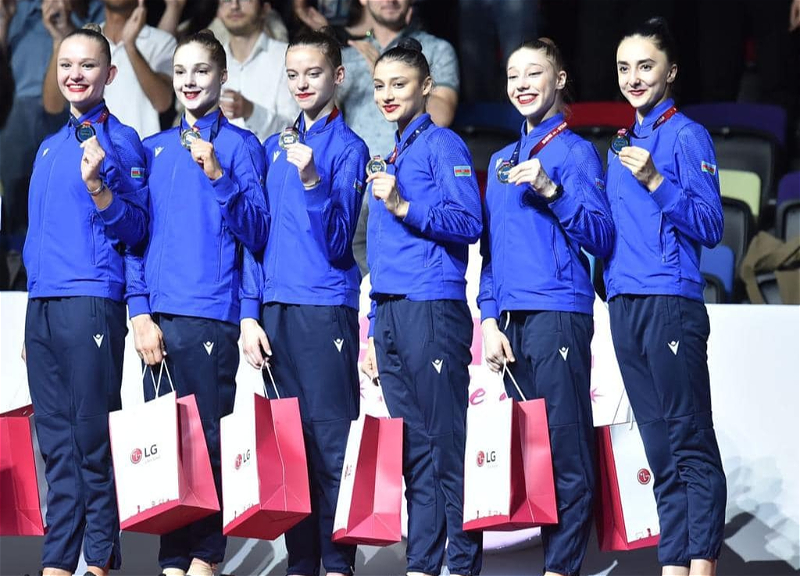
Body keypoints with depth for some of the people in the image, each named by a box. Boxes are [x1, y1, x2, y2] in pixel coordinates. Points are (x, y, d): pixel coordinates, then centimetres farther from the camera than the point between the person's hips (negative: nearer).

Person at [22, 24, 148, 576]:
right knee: (56, 442, 7)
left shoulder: (120, 141, -1)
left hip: (92, 303, -7)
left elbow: (134, 230, -7)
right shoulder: (50, 147, 19)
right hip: (42, 306, 7)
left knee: (93, 438, -6)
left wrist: (96, 184, -23)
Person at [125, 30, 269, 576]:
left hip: (211, 312, -4)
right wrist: (140, 313, 2)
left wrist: (216, 175, -17)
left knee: (207, 440, -5)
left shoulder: (240, 145, 3)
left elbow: (256, 232, -4)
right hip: (159, 315, 4)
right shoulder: (154, 149, 16)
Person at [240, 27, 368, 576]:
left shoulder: (348, 147, -1)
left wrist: (312, 181, -24)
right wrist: (250, 314, 8)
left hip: (326, 308, -5)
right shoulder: (275, 148, 15)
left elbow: (337, 242, -10)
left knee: (331, 441, -6)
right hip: (275, 308, 5)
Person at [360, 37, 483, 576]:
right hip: (390, 314, 8)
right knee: (413, 448, 7)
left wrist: (403, 207, -20)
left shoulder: (443, 145, -1)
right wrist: (375, 331, 19)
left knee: (445, 442, -8)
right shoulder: (389, 159, 22)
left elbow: (469, 223, -11)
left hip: (432, 309, -8)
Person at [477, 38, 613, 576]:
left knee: (566, 449, -9)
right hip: (512, 318, 6)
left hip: (558, 313, -6)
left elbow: (600, 237, -6)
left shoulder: (575, 152, 2)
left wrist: (551, 191, -18)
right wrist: (490, 319, 8)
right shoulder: (502, 161, 20)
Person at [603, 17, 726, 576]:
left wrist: (654, 182, -19)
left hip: (672, 303, -7)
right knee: (660, 450, 7)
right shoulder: (620, 145, 19)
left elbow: (710, 225, -10)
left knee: (691, 444, -8)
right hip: (625, 308, 7)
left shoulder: (687, 136, -2)